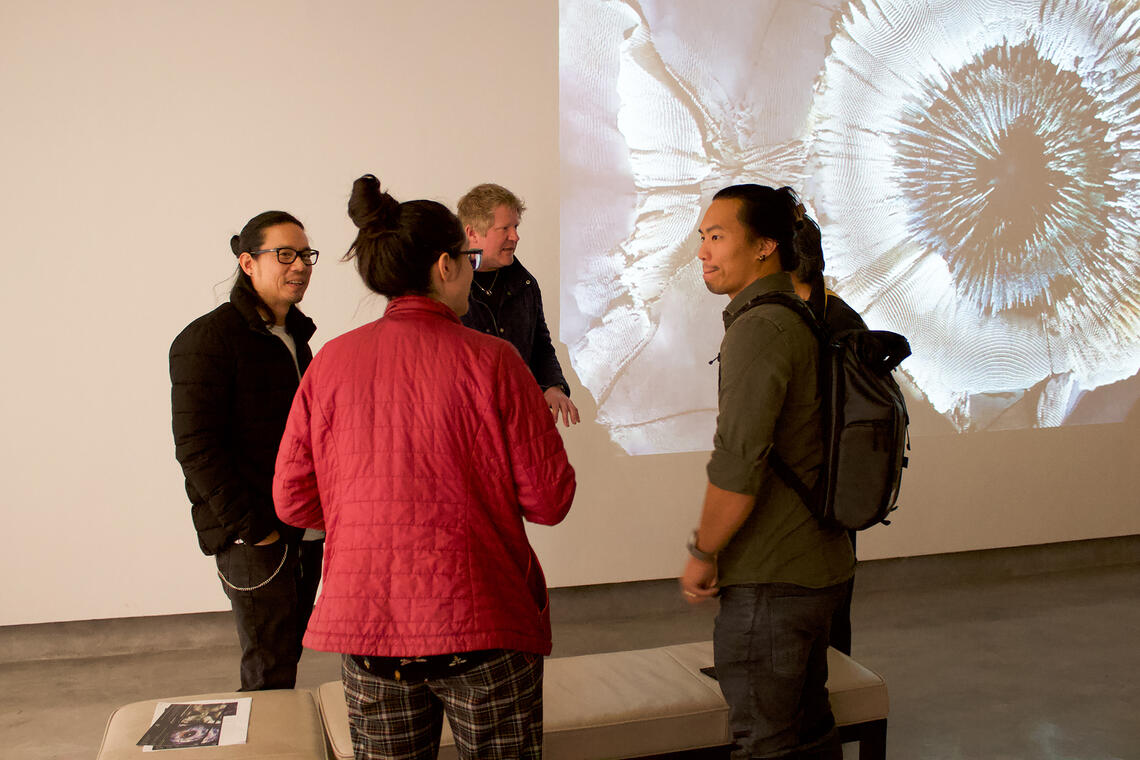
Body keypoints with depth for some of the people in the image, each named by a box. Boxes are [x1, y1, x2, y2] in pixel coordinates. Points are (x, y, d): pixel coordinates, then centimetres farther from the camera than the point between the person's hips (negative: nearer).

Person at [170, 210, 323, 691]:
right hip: (254, 538, -7)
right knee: (270, 675, -3)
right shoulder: (208, 339, -11)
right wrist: (253, 526, -18)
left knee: (290, 652, 14)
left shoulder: (295, 336, 14)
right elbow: (196, 449, -16)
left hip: (304, 530, 8)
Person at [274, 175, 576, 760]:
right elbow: (549, 501, -9)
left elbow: (292, 500, 3)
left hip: (365, 621, 4)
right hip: (480, 624, -3)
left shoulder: (331, 361, -1)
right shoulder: (489, 360, -11)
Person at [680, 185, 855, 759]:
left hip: (771, 580, -10)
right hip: (822, 566, 10)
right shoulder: (810, 318, 11)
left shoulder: (758, 328, -19)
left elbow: (737, 465, -24)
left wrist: (703, 554, -12)